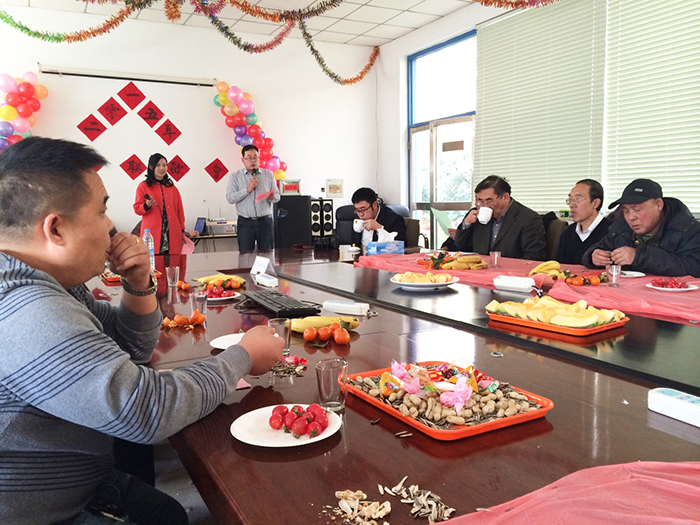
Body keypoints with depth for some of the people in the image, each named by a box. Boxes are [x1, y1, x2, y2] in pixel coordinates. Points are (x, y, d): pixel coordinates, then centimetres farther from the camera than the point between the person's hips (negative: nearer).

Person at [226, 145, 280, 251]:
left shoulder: (269, 174, 11)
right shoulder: (235, 176, 6)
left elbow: (277, 197, 10)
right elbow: (230, 198, -5)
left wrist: (272, 197, -14)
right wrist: (247, 189, -15)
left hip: (265, 221, 1)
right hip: (245, 222, -1)